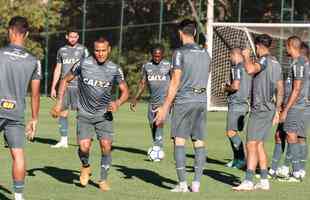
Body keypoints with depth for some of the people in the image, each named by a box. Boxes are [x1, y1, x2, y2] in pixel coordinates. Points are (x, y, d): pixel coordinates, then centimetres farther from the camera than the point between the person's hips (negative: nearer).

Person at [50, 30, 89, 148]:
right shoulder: (62, 50, 13)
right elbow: (57, 70, 16)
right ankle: (63, 140, 5)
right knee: (63, 112, 1)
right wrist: (53, 87, 12)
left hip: (78, 85, -3)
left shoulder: (83, 50, 4)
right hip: (64, 85, 3)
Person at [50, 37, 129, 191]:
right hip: (85, 114, -1)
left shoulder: (115, 69, -3)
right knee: (84, 147, -16)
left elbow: (125, 91, 5)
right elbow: (66, 80, 4)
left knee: (106, 146, -10)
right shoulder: (83, 64, -8)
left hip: (104, 114, 1)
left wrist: (118, 103, -17)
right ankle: (85, 167, 19)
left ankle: (103, 180, 10)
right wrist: (59, 103, -2)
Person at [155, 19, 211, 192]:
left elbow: (175, 82, -10)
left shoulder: (180, 53, -7)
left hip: (183, 100, -5)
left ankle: (183, 183, -7)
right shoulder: (205, 54, 12)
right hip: (202, 100, 5)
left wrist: (165, 108, -8)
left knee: (179, 141, -1)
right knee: (199, 142, 5)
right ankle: (197, 183, 3)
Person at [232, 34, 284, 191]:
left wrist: (247, 57, -14)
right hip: (270, 109, 9)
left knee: (252, 144, -11)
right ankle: (264, 181, 14)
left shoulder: (265, 60, -12)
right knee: (259, 145, 14)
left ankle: (248, 181, -16)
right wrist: (277, 111, 24)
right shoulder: (276, 64, 16)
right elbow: (280, 90, 20)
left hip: (260, 109, -9)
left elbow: (250, 69, -33)